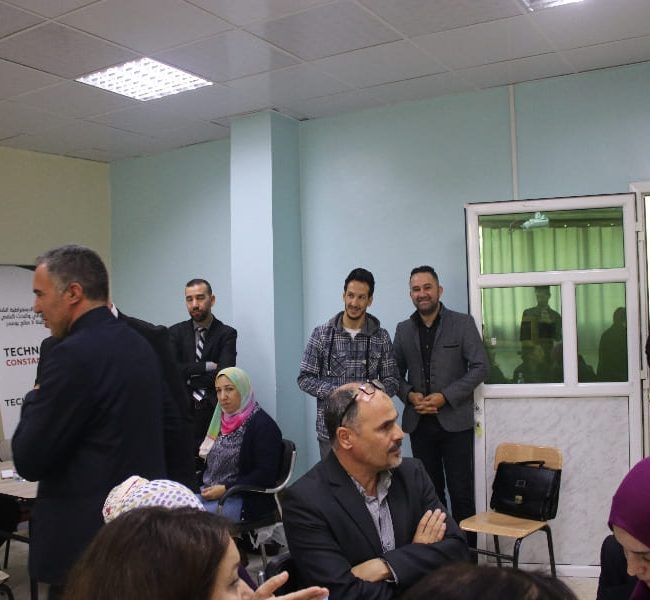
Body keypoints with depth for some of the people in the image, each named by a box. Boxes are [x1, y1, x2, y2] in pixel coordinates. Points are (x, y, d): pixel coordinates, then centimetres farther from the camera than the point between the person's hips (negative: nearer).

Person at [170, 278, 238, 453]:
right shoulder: (175, 332, 7)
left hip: (215, 412, -1)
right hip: (183, 411, 1)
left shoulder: (227, 334, 1)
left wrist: (188, 377, -6)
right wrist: (207, 366, -11)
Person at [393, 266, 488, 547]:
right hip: (419, 423, 3)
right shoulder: (403, 329, 10)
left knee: (461, 492, 0)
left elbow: (481, 366, -5)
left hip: (455, 420, -3)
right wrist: (409, 395, -7)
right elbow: (396, 373, 14)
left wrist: (445, 396, -13)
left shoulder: (463, 323, 0)